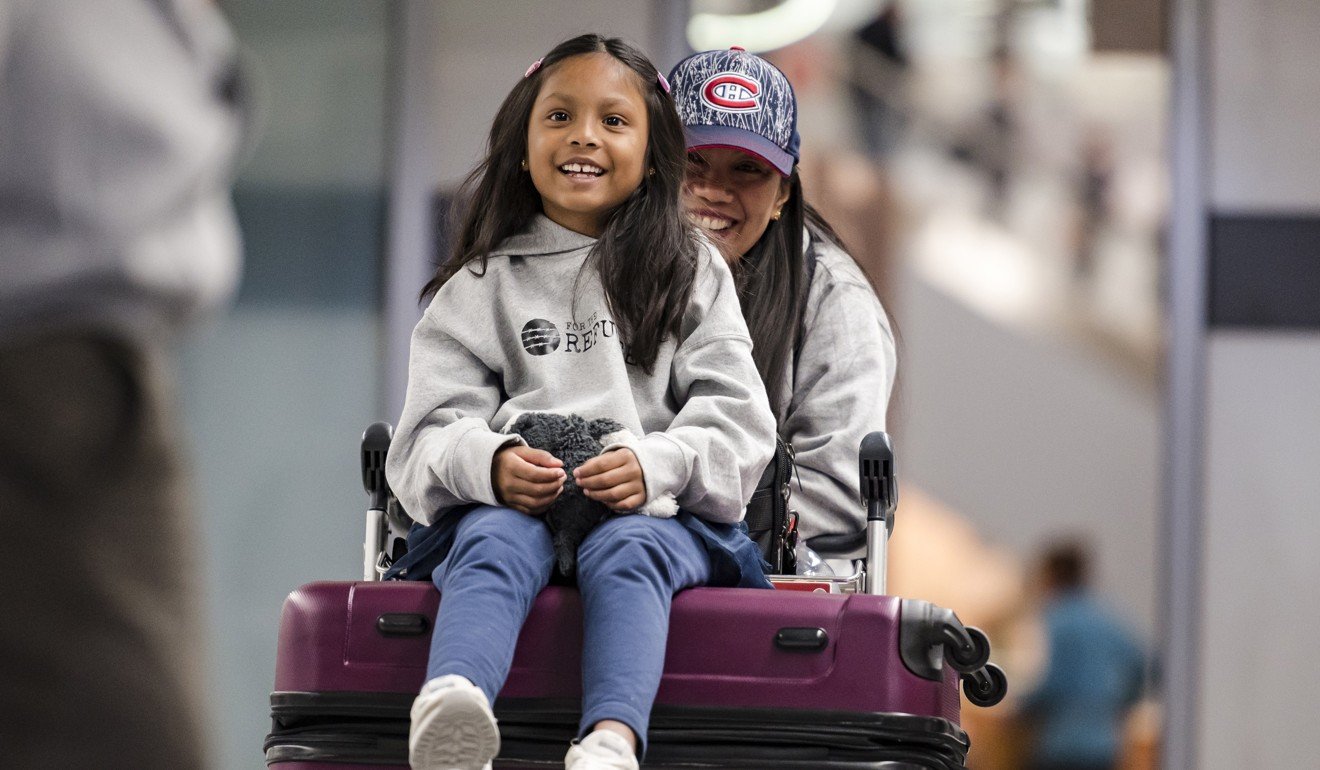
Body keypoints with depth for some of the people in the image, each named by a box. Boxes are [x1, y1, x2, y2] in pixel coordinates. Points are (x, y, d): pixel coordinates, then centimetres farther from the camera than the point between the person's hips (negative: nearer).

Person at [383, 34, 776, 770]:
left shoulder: (693, 273, 20)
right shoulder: (480, 287, 20)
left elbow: (737, 418, 6)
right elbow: (433, 430, 8)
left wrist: (656, 465, -16)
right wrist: (488, 462, -17)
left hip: (660, 508, 0)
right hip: (511, 503, 0)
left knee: (626, 549, -35)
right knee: (495, 542, -34)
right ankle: (449, 709, -65)